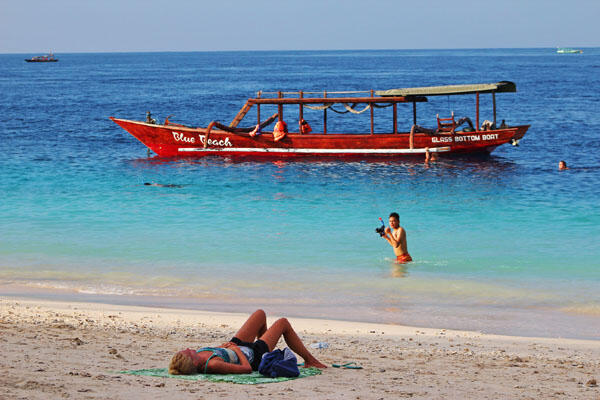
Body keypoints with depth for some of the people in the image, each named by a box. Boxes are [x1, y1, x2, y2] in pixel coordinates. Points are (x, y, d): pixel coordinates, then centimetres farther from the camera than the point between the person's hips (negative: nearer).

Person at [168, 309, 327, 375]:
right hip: (253, 357, -7)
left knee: (260, 314, 25)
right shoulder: (213, 365, -46)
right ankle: (309, 359, 36)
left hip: (238, 346, 7)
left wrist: (222, 347, -8)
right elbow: (247, 368, -38)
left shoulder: (197, 356, -24)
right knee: (283, 323, 13)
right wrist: (237, 349, -23)